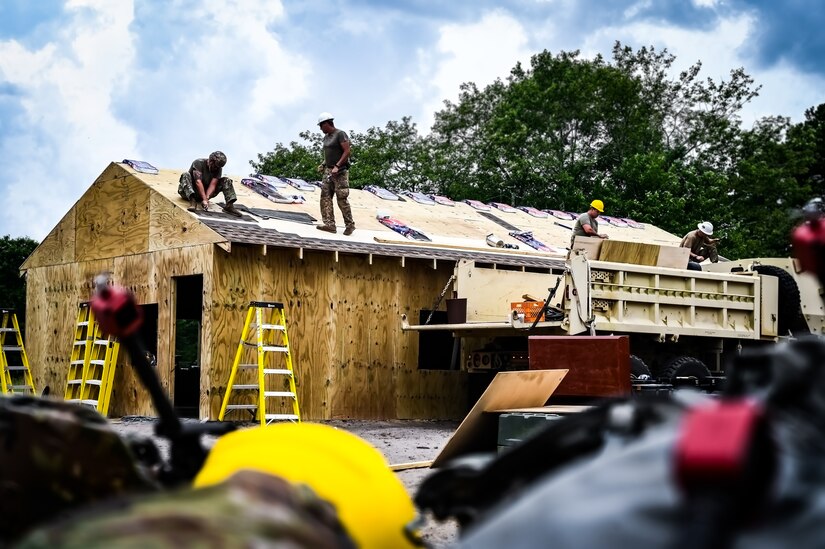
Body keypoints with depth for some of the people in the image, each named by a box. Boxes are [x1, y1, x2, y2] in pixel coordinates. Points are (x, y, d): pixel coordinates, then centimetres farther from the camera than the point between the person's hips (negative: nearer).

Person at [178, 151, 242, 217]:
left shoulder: (218, 169, -5)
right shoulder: (199, 163, -19)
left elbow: (213, 184, -16)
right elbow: (198, 182, -30)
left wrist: (207, 198, -34)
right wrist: (204, 199, -39)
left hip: (205, 192, 4)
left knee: (226, 181, -8)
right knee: (186, 175, -33)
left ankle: (229, 205, -27)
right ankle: (193, 201, -51)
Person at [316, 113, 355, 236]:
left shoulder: (340, 134, -8)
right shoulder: (326, 137, 18)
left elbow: (347, 152, -15)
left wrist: (337, 166, -22)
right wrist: (323, 165, 10)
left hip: (340, 171, -8)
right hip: (328, 171, 8)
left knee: (342, 199, -7)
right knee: (325, 197, -3)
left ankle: (350, 224, 4)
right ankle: (329, 224, -6)